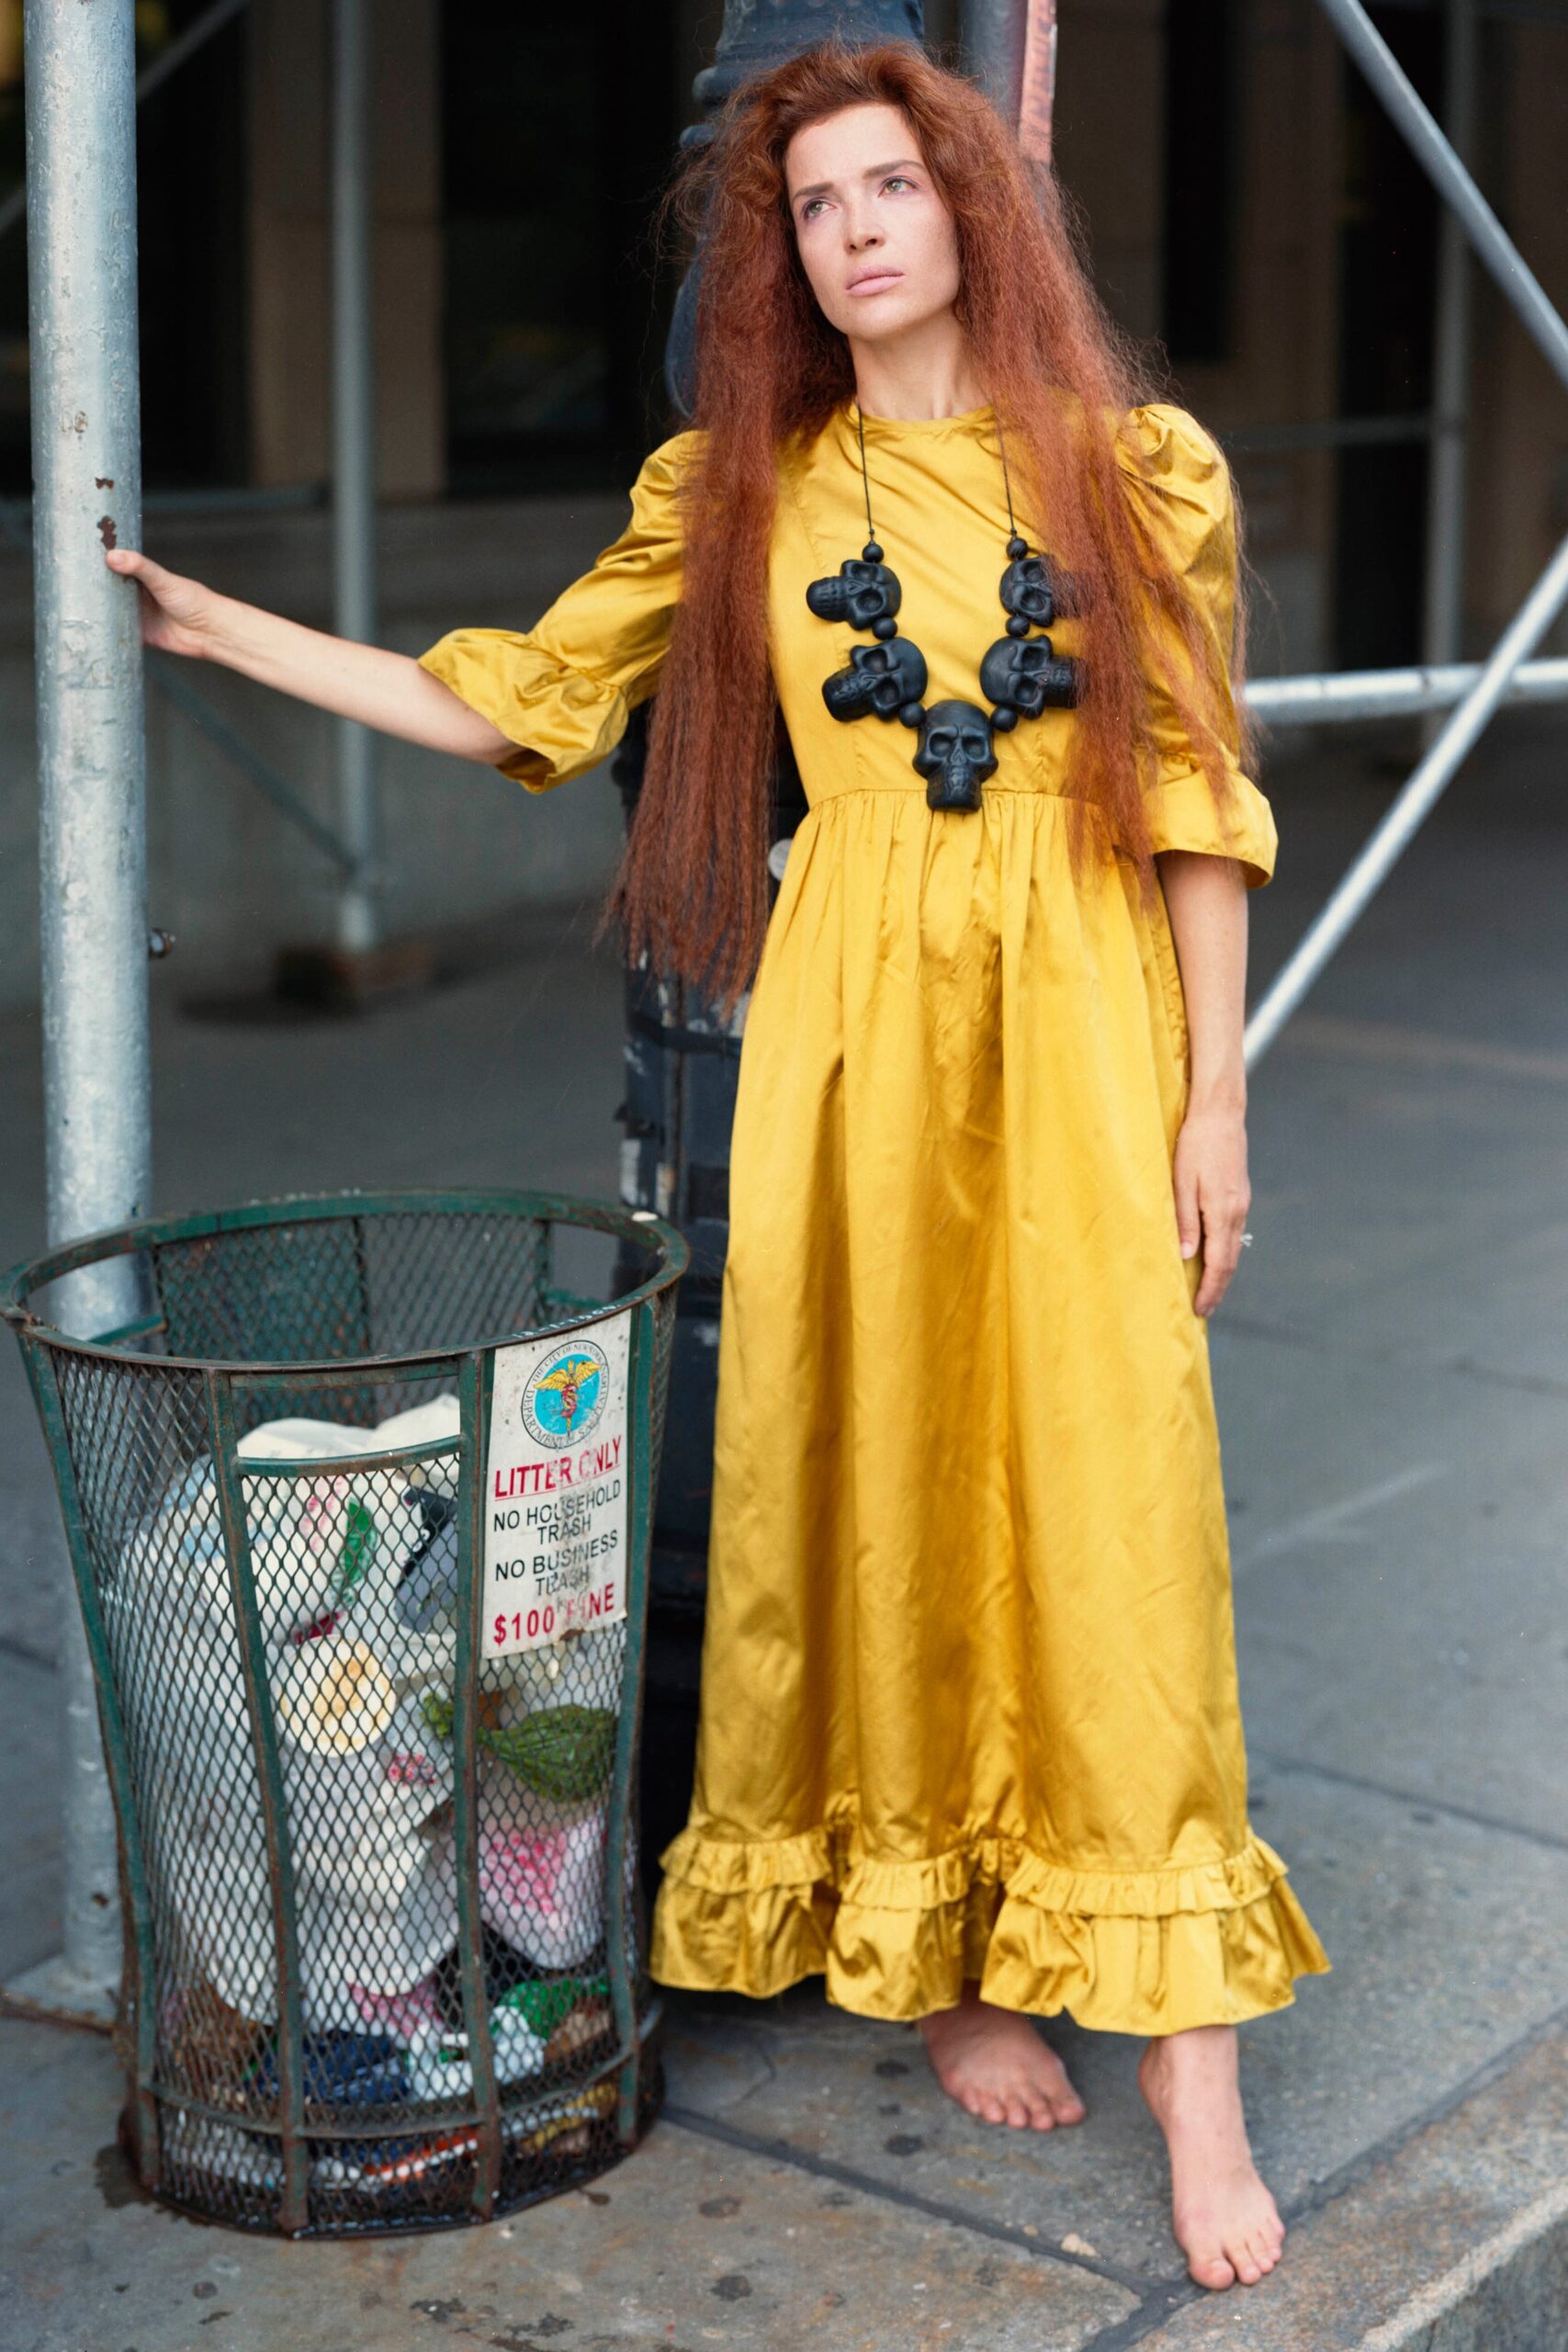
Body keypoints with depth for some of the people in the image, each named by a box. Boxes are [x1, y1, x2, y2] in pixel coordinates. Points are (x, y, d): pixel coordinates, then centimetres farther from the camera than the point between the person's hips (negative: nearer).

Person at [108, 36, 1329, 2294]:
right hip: (850, 1026, 2)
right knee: (878, 1484, 5)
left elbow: (1196, 802, 4)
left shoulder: (1137, 473, 4)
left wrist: (1218, 1097, 0)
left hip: (1083, 1027, -1)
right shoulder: (739, 493, 9)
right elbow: (515, 704, 10)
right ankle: (939, 1962, 22)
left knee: (1107, 1498, -5)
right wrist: (217, 627, 6)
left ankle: (1187, 2052, 2)